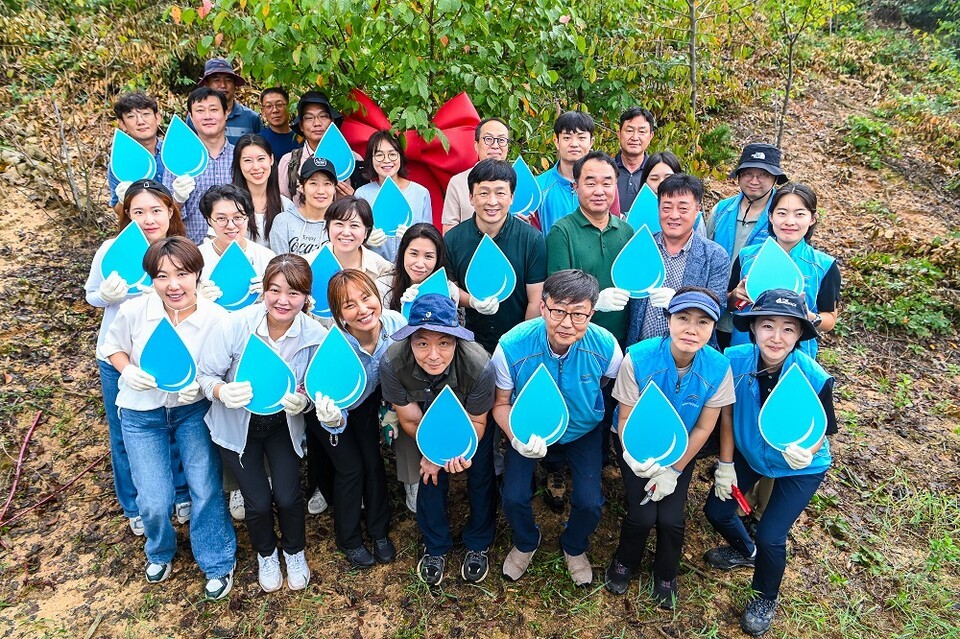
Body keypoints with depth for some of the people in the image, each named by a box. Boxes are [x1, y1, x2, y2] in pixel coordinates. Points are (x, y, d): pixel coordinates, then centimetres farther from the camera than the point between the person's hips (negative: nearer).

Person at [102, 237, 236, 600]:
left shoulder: (217, 319, -22)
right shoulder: (134, 311, -19)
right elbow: (113, 346, 2)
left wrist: (202, 384, -28)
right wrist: (127, 371, -18)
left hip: (194, 409, 0)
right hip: (142, 413, 1)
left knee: (206, 490, -4)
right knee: (154, 502, 1)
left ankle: (218, 563, 23)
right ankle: (160, 553, 38)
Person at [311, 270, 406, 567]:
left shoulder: (396, 323, -31)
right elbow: (335, 408, -32)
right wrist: (332, 419, -54)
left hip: (367, 400, 4)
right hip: (333, 407, -3)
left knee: (374, 462, 10)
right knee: (351, 468, 2)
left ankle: (379, 531, 34)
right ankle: (349, 540, 29)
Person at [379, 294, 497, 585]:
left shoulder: (479, 366, -43)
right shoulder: (392, 363, -39)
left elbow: (475, 422, -22)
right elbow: (410, 420, -20)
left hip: (470, 417, -1)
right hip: (430, 415, 1)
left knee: (480, 476, 5)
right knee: (431, 477, 3)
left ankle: (478, 545, 33)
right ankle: (436, 546, 30)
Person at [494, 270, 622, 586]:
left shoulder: (606, 346, -27)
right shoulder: (512, 346, -29)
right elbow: (501, 402, -14)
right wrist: (517, 437, -32)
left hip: (582, 431, 1)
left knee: (590, 503, -11)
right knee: (514, 497, -12)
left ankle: (574, 547, 28)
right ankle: (525, 543, 27)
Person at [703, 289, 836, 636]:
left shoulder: (815, 378, -32)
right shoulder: (734, 359, -25)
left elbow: (820, 431, -18)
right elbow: (727, 413, -10)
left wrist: (805, 451, -41)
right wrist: (725, 465, -4)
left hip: (801, 467, -3)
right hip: (748, 453, 4)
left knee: (770, 536, -6)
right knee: (716, 510, 9)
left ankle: (767, 599, 29)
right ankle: (745, 551, 47)